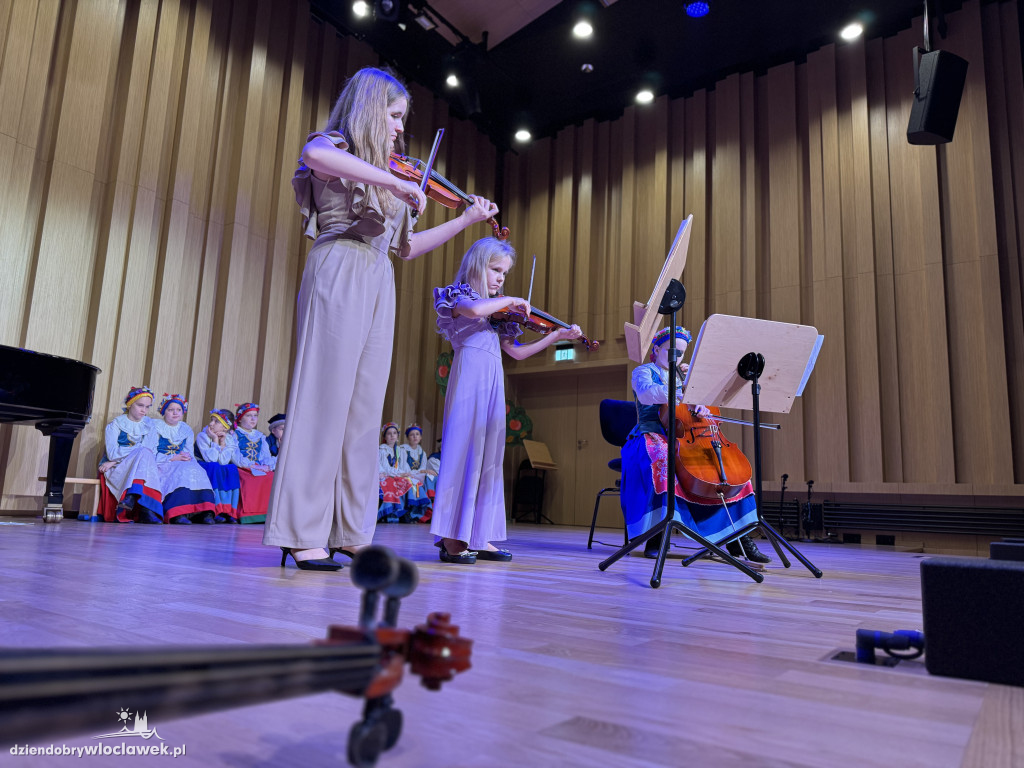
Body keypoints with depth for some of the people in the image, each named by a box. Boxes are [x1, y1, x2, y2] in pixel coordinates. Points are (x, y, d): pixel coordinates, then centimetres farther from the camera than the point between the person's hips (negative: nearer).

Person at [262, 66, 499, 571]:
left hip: (378, 285, 7)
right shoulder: (335, 147, 5)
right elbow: (313, 154, -23)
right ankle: (302, 534, -7)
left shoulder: (385, 174, 25)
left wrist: (466, 220, 25)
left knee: (365, 407, 2)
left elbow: (406, 246, 26)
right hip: (339, 273, -7)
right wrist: (395, 182, -22)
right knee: (324, 396, -10)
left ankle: (352, 530, 6)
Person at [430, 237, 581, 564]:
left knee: (489, 454, 4)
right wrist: (509, 301, -8)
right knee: (463, 448, -13)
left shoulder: (497, 310, 24)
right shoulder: (457, 296, 4)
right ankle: (451, 537, -11)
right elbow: (473, 310, -22)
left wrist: (556, 336, 18)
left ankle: (478, 536, 7)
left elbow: (516, 352, 23)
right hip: (469, 376, -7)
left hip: (493, 382, 7)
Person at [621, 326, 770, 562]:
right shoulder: (643, 371, 6)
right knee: (662, 457, -41)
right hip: (651, 437, -6)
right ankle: (656, 536, -37)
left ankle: (739, 540, -8)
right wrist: (681, 391, -32)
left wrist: (702, 407, -12)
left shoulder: (682, 377, 24)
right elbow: (646, 393, -18)